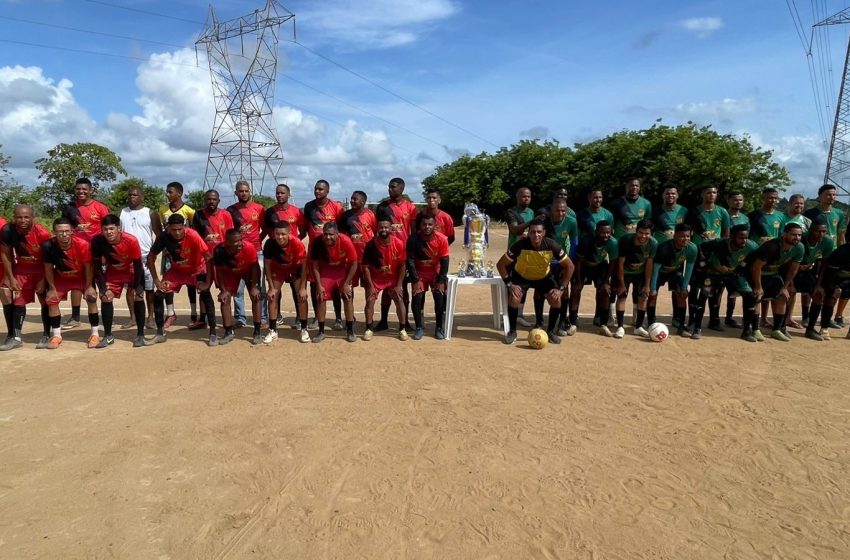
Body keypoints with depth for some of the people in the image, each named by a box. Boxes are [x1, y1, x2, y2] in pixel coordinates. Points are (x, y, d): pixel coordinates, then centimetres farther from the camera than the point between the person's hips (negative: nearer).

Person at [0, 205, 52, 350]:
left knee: (46, 301, 0)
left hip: (42, 270, -3)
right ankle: (15, 337, 11)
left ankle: (46, 336, 10)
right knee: (18, 300, 4)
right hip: (21, 270, 3)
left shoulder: (42, 233, -28)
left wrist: (43, 280, -15)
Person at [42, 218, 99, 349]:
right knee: (51, 300, -3)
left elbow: (88, 267, -19)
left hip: (82, 276, -2)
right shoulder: (48, 246, -28)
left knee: (92, 299, -12)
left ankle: (95, 334, -1)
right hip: (61, 277, 2)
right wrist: (52, 288, -7)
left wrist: (89, 286, -13)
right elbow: (48, 268, -13)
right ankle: (56, 335, 12)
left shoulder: (82, 244, -33)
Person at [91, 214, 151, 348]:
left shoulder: (131, 241, -35)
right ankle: (108, 336, 4)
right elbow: (97, 266, -15)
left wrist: (135, 287, -17)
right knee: (106, 297, -9)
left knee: (138, 297, -14)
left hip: (132, 271, -2)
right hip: (112, 272, 2)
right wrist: (103, 287, -18)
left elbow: (138, 265, -22)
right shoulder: (97, 241, -28)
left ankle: (140, 336, -7)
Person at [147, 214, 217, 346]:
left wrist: (208, 282, -31)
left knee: (206, 295, -24)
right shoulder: (163, 237, -23)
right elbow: (151, 257, -11)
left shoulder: (193, 235, -32)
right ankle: (160, 333, 9)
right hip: (176, 270, 4)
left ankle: (213, 333, -16)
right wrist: (156, 281, -15)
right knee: (158, 295, -7)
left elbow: (208, 258, -29)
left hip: (197, 269, -3)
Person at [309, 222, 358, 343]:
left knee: (348, 297, -7)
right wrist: (318, 285, -17)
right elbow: (315, 266, -13)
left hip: (343, 270, -1)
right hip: (325, 270, 1)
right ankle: (321, 331, 6)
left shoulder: (346, 241, -30)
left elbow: (354, 264, -17)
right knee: (321, 298, -7)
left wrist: (346, 284, -18)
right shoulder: (317, 243, -26)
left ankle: (350, 331, 6)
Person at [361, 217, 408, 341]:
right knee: (370, 301, -10)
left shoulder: (399, 243, -19)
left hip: (393, 278, 0)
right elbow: (365, 266, -13)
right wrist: (370, 285, -16)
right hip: (375, 278, 0)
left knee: (399, 300, -7)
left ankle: (402, 329, 7)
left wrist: (399, 285, -12)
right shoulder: (371, 245, -20)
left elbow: (402, 265, -10)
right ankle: (369, 329, 5)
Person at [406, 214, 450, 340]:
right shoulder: (413, 239, -18)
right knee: (417, 298, -15)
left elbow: (444, 261, -13)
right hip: (419, 273, 0)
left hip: (436, 272, 0)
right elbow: (410, 260, -15)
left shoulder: (442, 239, -17)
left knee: (440, 296, -16)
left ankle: (439, 327, 0)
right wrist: (415, 280, -19)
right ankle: (419, 327, 2)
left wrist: (441, 280, -16)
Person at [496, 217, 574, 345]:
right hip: (521, 275, -1)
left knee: (555, 299, -16)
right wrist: (509, 284, -26)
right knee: (513, 299, -23)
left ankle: (551, 331, 7)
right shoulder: (520, 246, -32)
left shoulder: (552, 246, -29)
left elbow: (569, 266, -17)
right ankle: (512, 332, -1)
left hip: (544, 276, 2)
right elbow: (500, 264, -22)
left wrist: (561, 288, -21)